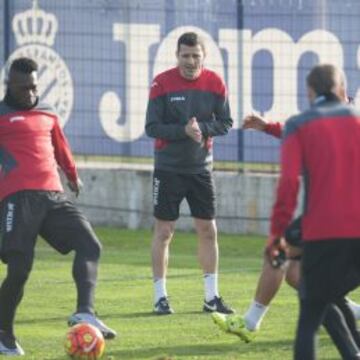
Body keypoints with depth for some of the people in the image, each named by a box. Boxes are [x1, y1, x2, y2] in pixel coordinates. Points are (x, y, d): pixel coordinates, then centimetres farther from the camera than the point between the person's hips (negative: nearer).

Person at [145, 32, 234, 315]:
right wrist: (183, 130, -25)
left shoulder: (215, 83, -1)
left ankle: (212, 297, 14)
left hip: (201, 168, 3)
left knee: (208, 230, 6)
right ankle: (160, 297, 6)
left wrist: (202, 128, -18)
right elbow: (152, 127, -11)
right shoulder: (162, 84, -10)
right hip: (168, 168, -3)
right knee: (164, 232, -1)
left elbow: (226, 123, 1)